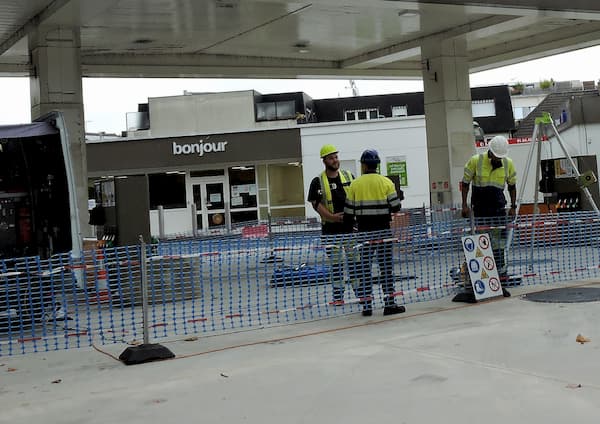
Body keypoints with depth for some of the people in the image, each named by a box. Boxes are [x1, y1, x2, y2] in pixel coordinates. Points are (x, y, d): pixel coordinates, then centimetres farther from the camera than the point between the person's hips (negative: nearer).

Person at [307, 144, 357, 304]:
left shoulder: (349, 176, 9)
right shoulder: (318, 181, 0)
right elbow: (316, 203, -6)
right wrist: (331, 217, -16)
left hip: (351, 226, 2)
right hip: (331, 230, -2)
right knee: (336, 263, 3)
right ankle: (338, 296, 10)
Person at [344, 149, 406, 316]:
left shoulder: (355, 184, 0)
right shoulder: (386, 182, -2)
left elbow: (348, 211, 1)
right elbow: (395, 207, -4)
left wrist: (353, 221, 22)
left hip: (364, 232, 1)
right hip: (383, 230, -1)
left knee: (364, 268, 6)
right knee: (386, 266, 5)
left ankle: (366, 305, 6)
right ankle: (389, 303, 4)